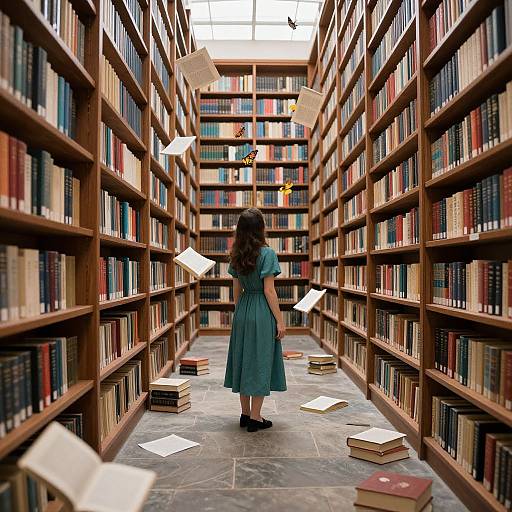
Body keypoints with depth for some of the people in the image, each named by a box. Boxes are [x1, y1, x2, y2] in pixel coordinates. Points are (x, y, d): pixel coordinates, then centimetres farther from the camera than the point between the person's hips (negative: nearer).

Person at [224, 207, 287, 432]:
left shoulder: (236, 255, 5)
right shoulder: (267, 253, -13)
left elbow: (237, 289, 10)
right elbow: (268, 290, -14)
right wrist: (280, 321, -9)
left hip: (242, 312, 6)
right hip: (262, 313, -6)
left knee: (243, 360, 13)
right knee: (260, 362, 3)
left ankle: (245, 414, 25)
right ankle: (255, 418, 12)